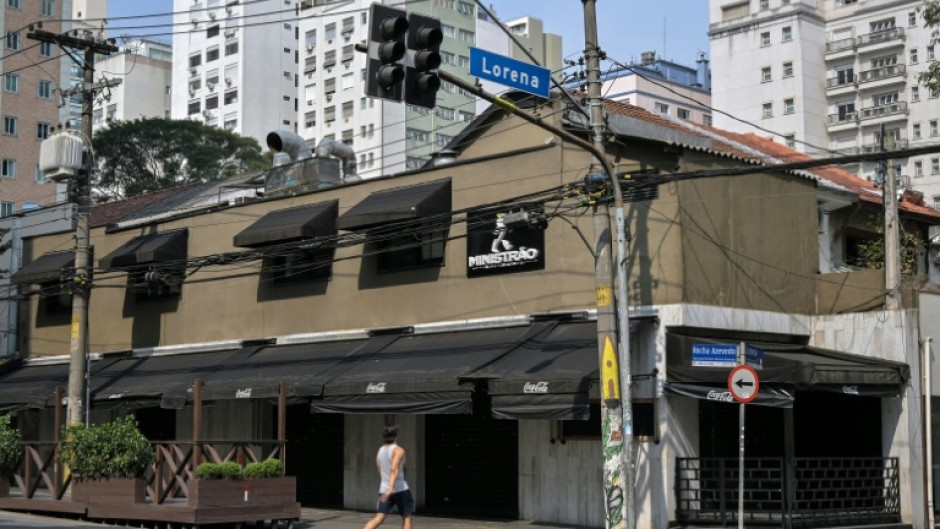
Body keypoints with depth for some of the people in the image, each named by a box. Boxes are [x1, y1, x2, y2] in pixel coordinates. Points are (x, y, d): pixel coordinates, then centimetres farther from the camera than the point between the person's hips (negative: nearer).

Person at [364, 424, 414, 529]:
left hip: (384, 489, 6)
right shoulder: (398, 450, -10)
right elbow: (394, 469, -24)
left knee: (379, 519, 1)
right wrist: (391, 488, -32)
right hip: (400, 488, -6)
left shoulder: (380, 451, 12)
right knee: (407, 517, 9)